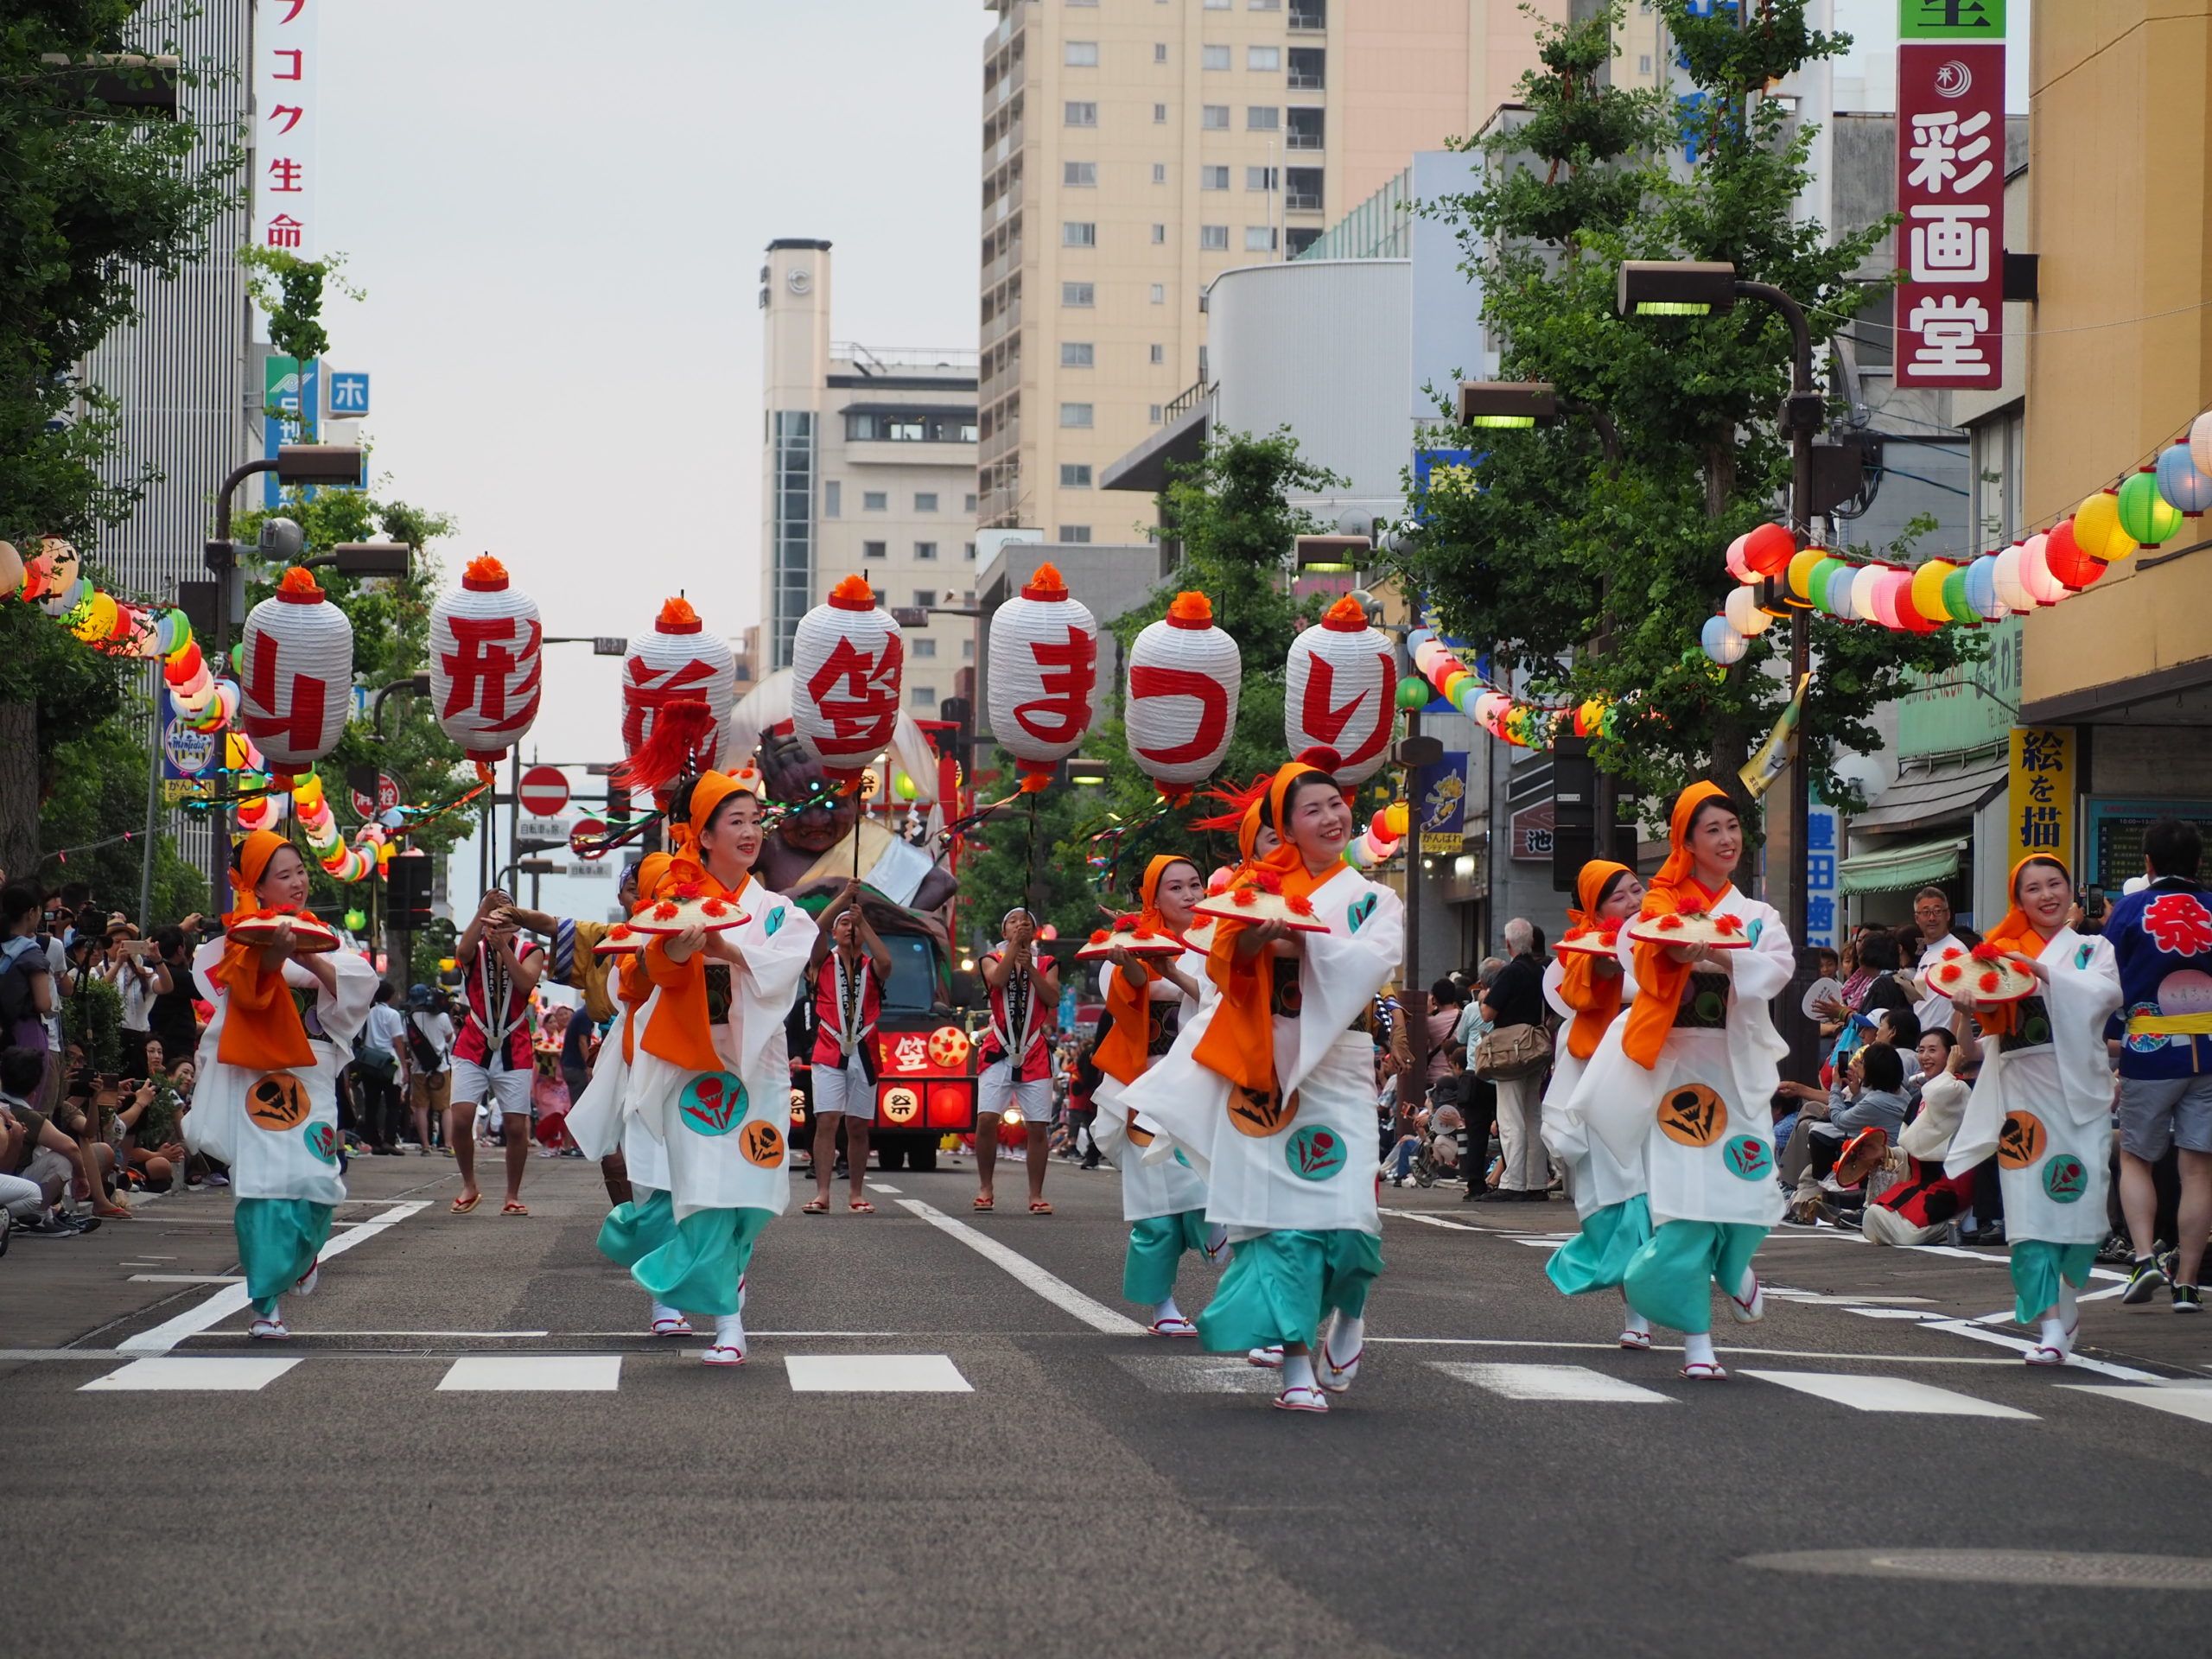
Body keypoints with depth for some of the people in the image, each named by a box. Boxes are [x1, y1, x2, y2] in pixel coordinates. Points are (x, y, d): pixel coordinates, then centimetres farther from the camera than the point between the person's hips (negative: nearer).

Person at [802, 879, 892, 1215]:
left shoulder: (871, 968, 11)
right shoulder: (824, 961, 8)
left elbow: (886, 961, -12)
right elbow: (816, 930, -9)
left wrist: (863, 921, -13)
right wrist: (844, 898, -16)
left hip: (864, 1054, 2)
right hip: (829, 1054, -2)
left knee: (858, 1126, 6)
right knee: (827, 1121, -12)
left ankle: (857, 1194, 13)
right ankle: (821, 1193, -16)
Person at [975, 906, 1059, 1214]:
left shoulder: (1046, 964, 12)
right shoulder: (992, 959, 11)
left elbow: (1053, 999, -4)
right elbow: (997, 979, -12)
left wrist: (1029, 966, -10)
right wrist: (1014, 945, -11)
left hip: (1035, 1054, 1)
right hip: (998, 1051, -1)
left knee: (1039, 1127, -3)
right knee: (987, 1119, -15)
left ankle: (1036, 1195, 5)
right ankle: (985, 1188, -2)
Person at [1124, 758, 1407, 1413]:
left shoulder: (1374, 899, 11)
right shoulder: (1265, 884, 11)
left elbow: (1374, 964, -7)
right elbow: (1224, 959, 0)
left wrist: (1305, 938, -19)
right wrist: (1259, 934, -20)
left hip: (1337, 1068, 0)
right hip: (1267, 1064, 0)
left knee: (1347, 1208, -12)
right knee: (1281, 1214, -7)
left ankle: (1348, 1312, 18)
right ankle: (1297, 1361, -6)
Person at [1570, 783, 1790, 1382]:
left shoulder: (1757, 916, 13)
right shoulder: (1662, 904, 7)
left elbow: (1779, 968, -6)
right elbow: (1642, 961, -9)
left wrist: (1724, 957, -23)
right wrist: (1674, 952, -30)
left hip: (1738, 1063, 2)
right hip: (1676, 1059, -2)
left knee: (1750, 1190, -6)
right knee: (1685, 1197, -10)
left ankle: (1732, 1265, 30)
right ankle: (1696, 1338, -5)